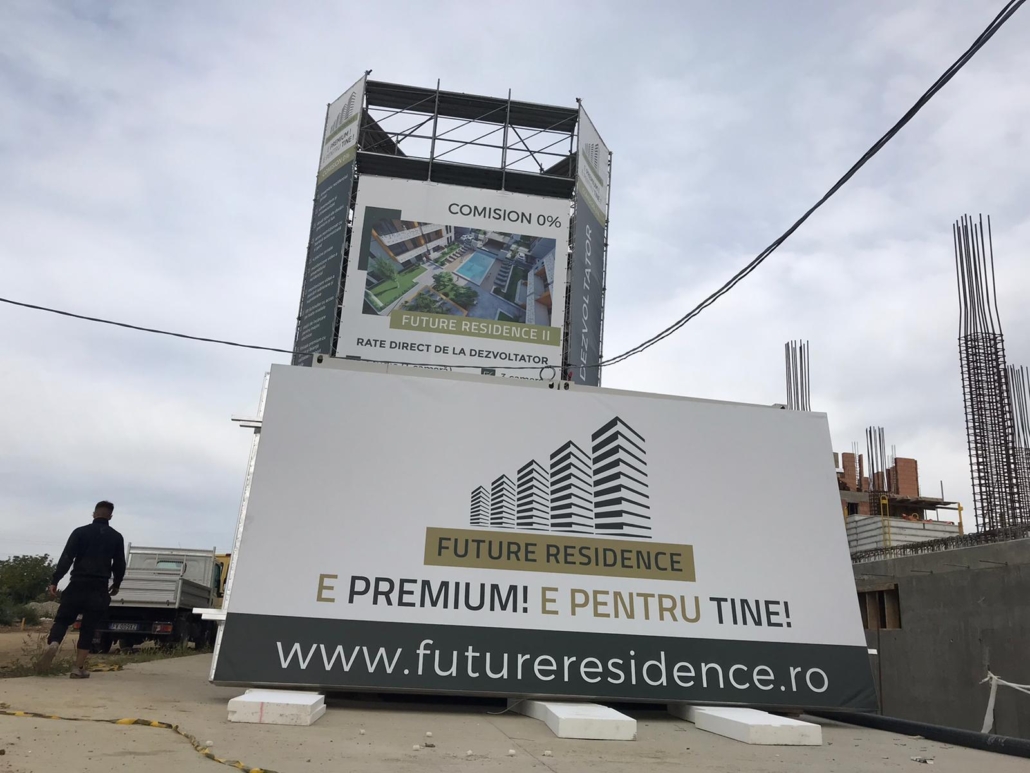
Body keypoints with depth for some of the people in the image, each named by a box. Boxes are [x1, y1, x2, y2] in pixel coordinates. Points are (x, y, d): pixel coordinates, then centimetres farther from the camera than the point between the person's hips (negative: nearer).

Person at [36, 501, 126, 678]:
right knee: (88, 628, 6)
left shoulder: (80, 532, 3)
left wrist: (54, 581, -3)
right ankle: (78, 668, 3)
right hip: (99, 589, 1)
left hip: (78, 585, -1)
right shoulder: (116, 537, 7)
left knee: (62, 619, 10)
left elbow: (66, 558, -5)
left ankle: (52, 644, -21)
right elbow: (119, 565, 9)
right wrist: (116, 585, 24)